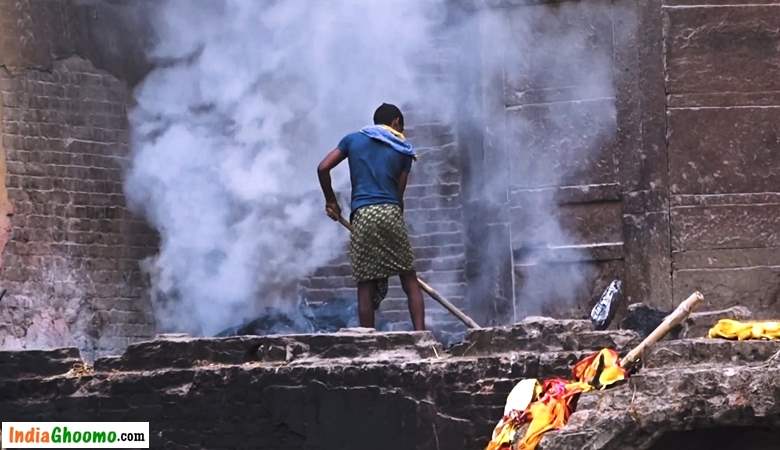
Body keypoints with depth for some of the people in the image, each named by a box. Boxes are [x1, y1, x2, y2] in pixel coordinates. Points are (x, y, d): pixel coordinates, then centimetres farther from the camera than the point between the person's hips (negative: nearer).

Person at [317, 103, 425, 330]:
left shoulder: (353, 139, 15)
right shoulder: (403, 150, 13)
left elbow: (323, 168, 7)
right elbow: (399, 194, 11)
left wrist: (330, 200, 18)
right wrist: (397, 222, 19)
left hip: (362, 216, 1)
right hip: (391, 213, -1)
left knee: (366, 285, 5)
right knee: (409, 280, 6)